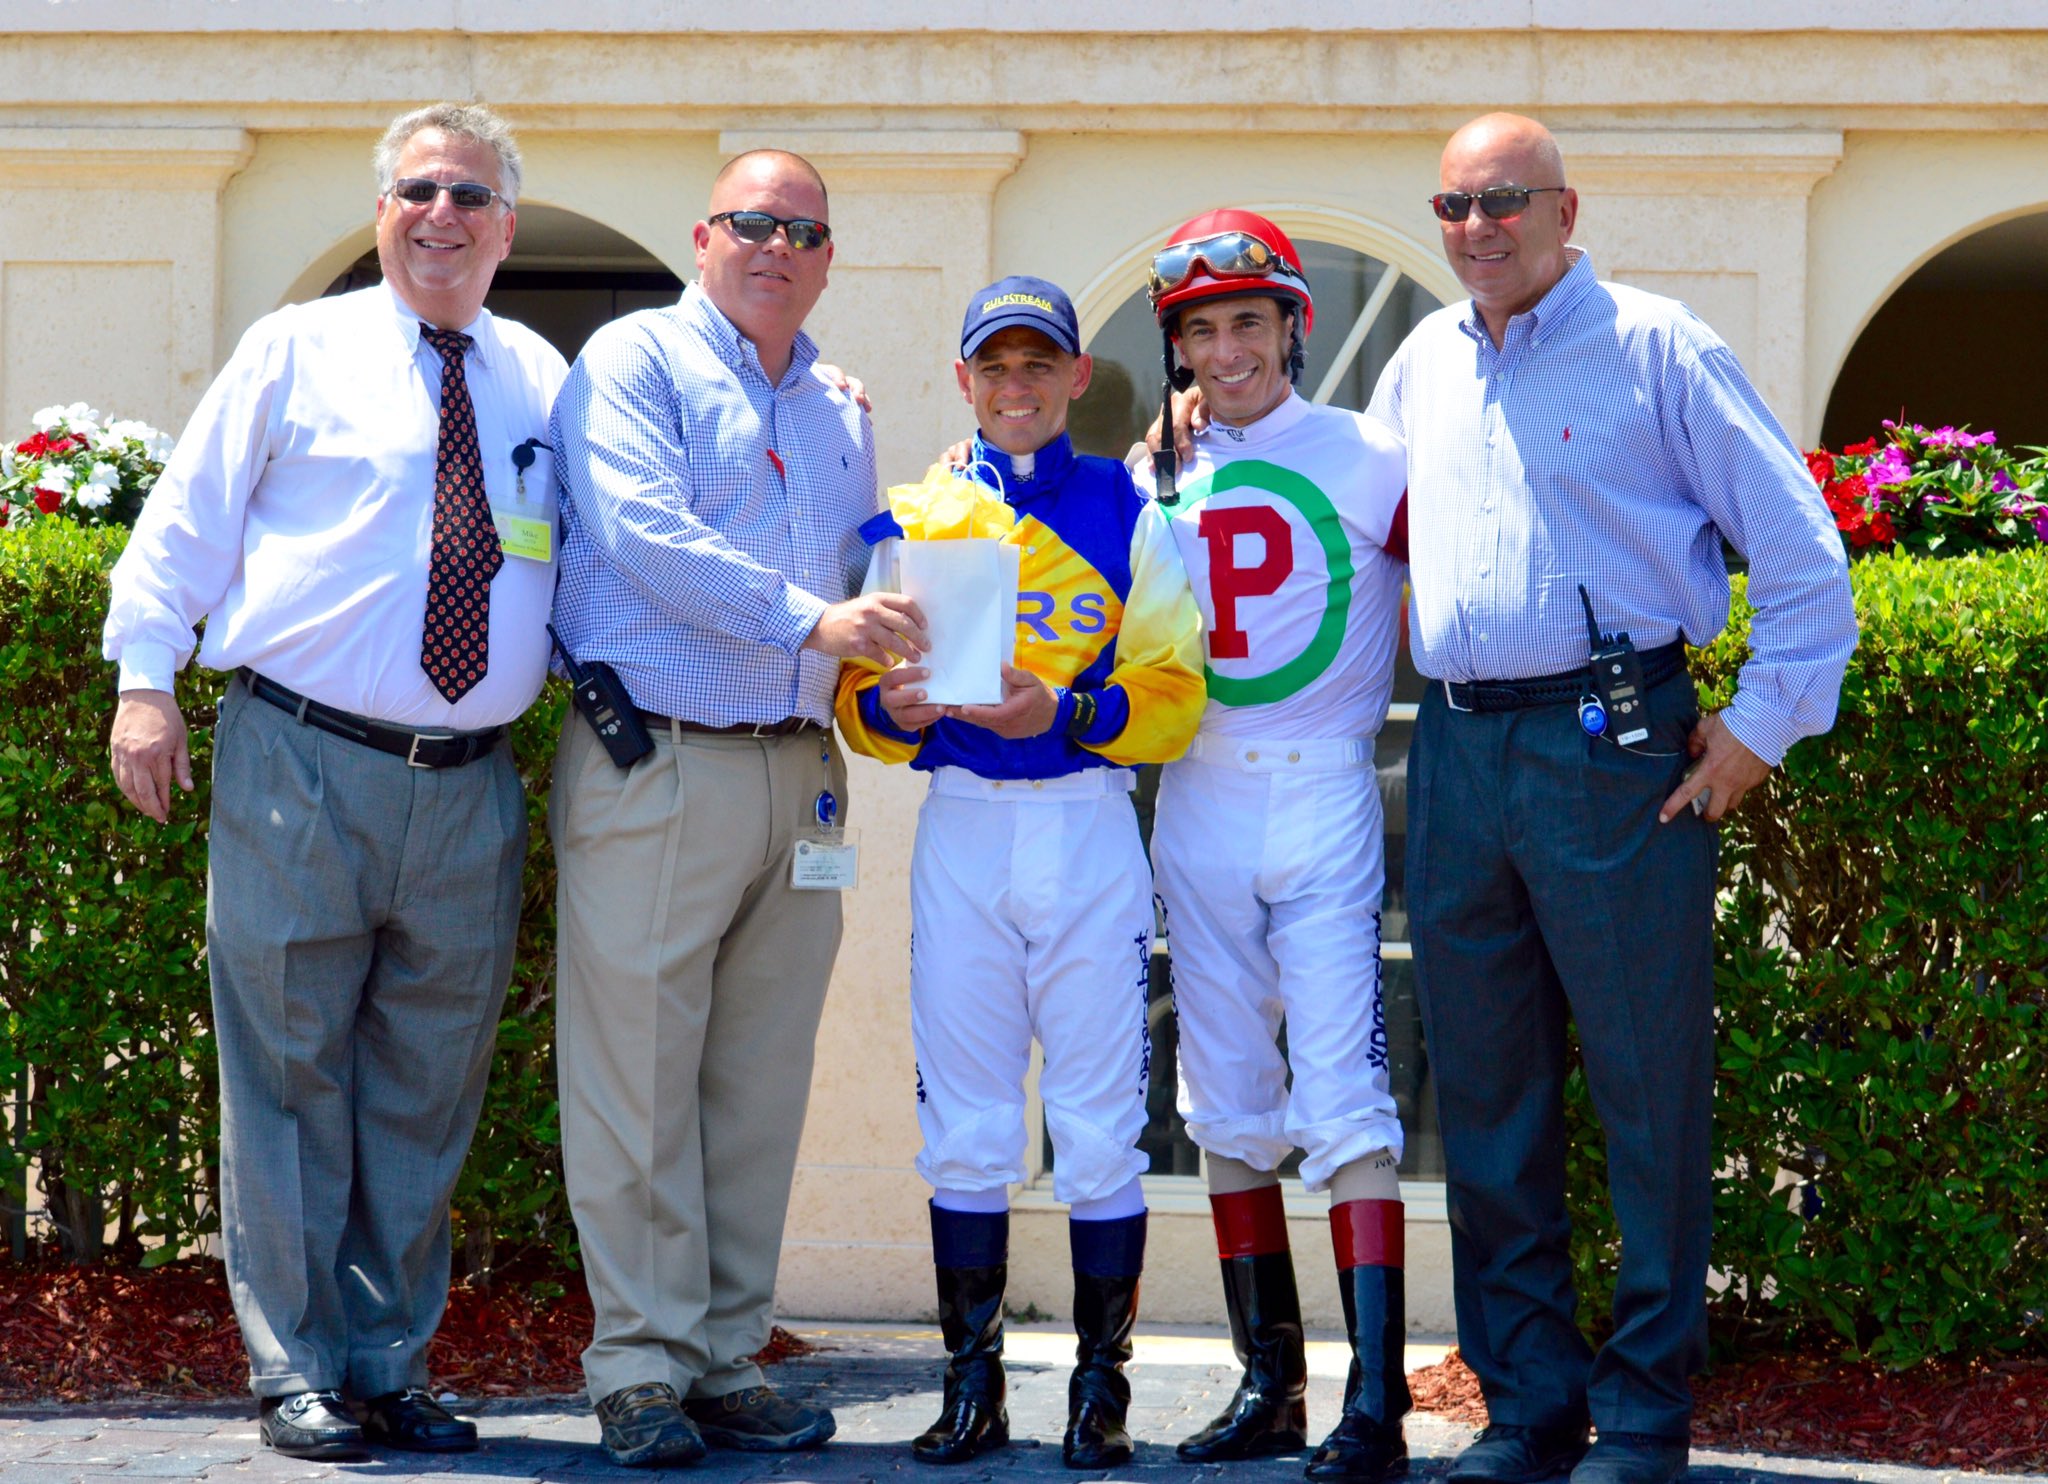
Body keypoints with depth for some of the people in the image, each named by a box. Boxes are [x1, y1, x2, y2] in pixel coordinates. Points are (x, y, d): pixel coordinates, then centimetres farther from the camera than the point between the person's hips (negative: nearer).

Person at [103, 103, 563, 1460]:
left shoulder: (544, 381, 14)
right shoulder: (298, 352, 5)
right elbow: (188, 519, 3)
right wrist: (146, 679, -5)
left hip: (469, 789, 3)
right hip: (300, 771, -3)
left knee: (427, 1096, 8)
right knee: (292, 1080, 0)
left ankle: (391, 1367, 18)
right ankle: (298, 1375, 9)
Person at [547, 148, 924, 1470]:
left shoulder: (842, 415, 21)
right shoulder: (635, 362, 1)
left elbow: (874, 576, 27)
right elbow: (644, 531, -13)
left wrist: (911, 654, 4)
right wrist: (808, 618, -21)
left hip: (799, 771, 6)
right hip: (655, 765, -6)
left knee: (760, 1082, 6)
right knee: (639, 1074, -5)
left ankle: (726, 1357, 12)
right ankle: (642, 1365, 0)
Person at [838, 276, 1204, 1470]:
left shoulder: (1127, 515, 6)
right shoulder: (915, 520, 11)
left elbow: (1175, 697, -1)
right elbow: (860, 695, 9)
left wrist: (1060, 711, -17)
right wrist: (892, 707, -13)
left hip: (1091, 830, -1)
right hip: (960, 834, 2)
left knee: (1100, 1125, -1)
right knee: (965, 1127, 3)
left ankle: (1102, 1391, 7)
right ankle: (972, 1386, 11)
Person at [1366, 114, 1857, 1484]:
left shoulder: (1654, 347, -2)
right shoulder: (1423, 363, 15)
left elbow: (1803, 551, -4)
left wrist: (1760, 729, -7)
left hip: (1613, 750, -6)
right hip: (1457, 754, 6)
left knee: (1647, 1084, -3)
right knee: (1487, 1091, 8)